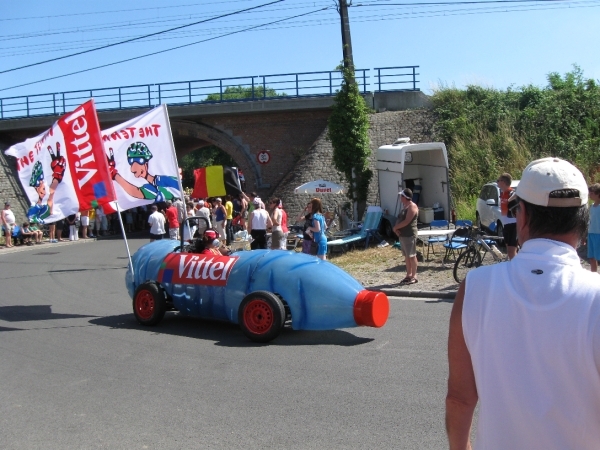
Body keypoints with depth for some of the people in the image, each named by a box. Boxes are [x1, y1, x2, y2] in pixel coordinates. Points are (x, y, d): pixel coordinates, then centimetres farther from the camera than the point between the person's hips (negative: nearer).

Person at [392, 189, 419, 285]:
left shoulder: (412, 206, -13)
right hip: (402, 235, 9)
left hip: (409, 235, -9)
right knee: (407, 256, 12)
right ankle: (409, 275, 18)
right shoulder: (405, 206, 17)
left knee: (412, 256, -4)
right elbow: (399, 219, 16)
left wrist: (395, 227, -10)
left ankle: (414, 276, 0)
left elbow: (406, 221, -21)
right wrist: (396, 228, -3)